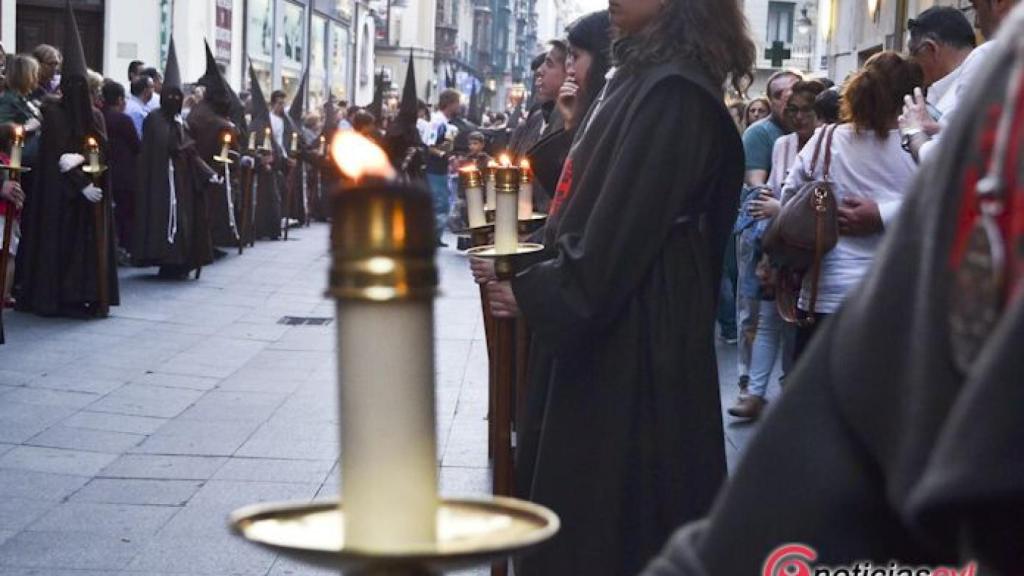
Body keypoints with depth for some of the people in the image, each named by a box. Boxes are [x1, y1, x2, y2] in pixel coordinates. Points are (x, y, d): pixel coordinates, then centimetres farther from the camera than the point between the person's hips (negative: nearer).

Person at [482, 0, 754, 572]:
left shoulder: (674, 92, -18)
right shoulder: (644, 76, 11)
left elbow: (625, 225, -21)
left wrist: (538, 294, -13)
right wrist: (543, 278, 12)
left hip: (637, 323, -9)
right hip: (613, 310, 9)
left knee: (615, 475, 1)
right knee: (588, 474, 16)